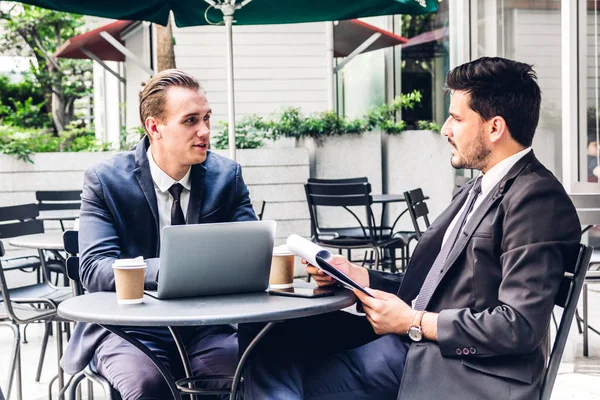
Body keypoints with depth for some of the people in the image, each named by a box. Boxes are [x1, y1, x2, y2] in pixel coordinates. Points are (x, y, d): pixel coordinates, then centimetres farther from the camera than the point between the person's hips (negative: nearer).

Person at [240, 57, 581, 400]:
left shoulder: (537, 199, -13)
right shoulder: (479, 190, 17)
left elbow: (519, 326, -20)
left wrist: (413, 323, -13)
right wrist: (360, 277, 5)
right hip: (417, 345, 8)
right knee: (273, 343, -7)